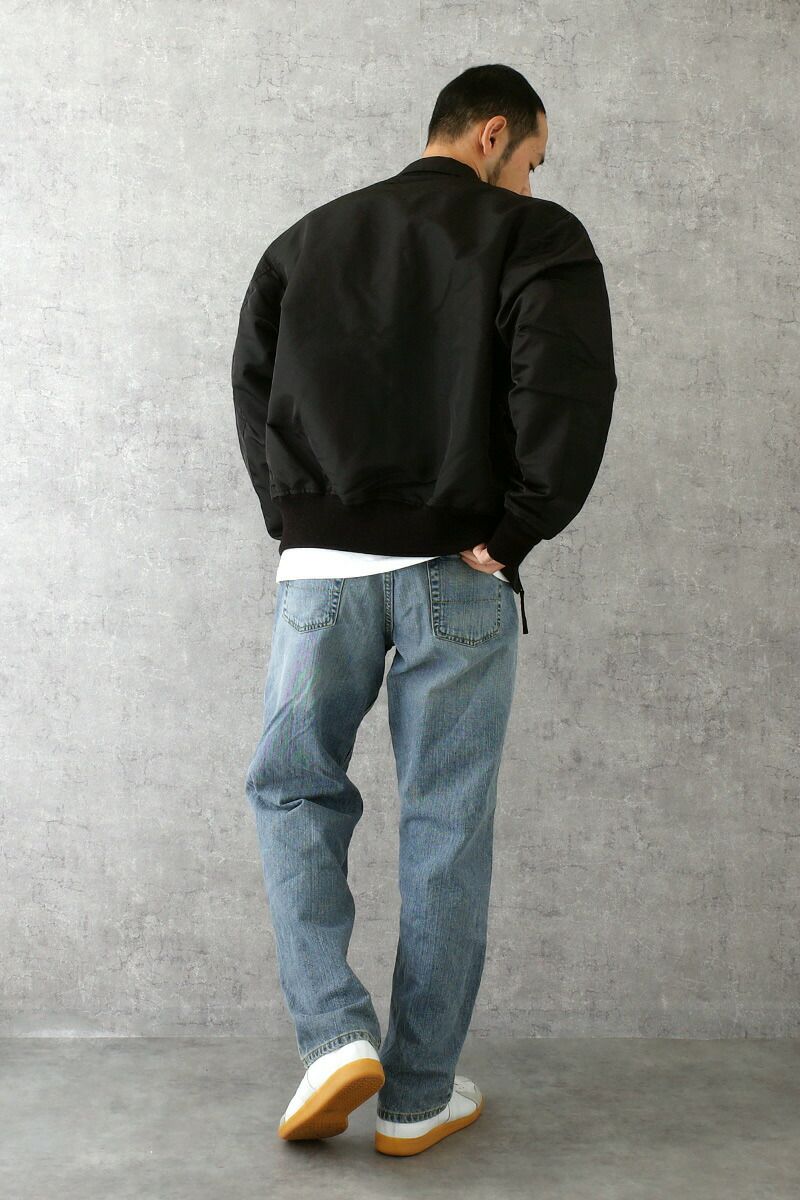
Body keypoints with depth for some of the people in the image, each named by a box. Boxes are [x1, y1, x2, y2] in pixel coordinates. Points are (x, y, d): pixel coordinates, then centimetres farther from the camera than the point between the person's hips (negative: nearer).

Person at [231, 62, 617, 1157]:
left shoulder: (308, 238, 15)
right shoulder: (536, 238, 1)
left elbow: (252, 391, 10)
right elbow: (571, 392, -14)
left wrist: (299, 522, 9)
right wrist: (514, 532, -6)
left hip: (322, 568, 3)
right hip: (459, 577, -2)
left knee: (294, 789, 19)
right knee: (447, 826, 7)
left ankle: (335, 1035, 4)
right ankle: (418, 1097, 17)